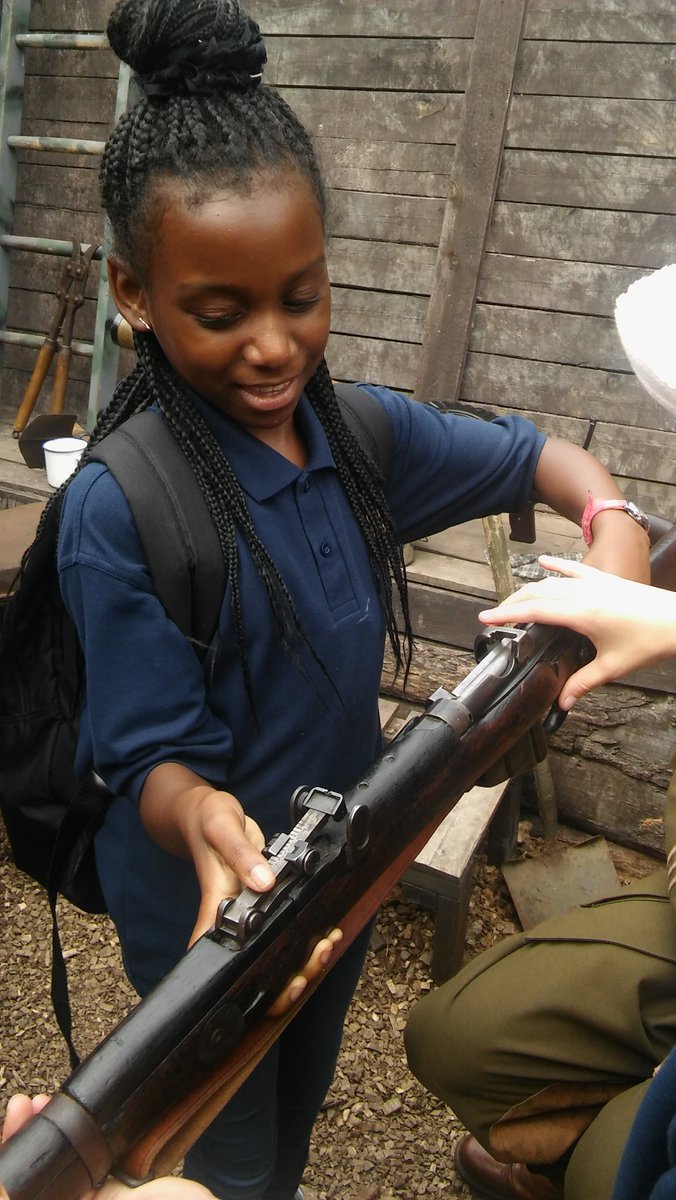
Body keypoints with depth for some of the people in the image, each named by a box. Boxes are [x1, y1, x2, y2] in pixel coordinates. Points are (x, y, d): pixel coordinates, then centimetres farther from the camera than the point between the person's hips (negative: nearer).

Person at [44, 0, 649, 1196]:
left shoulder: (362, 431, -11)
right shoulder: (119, 509, -27)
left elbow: (527, 454, 4)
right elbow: (154, 753, -23)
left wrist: (611, 513, -17)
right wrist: (203, 816, -46)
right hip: (209, 907, -5)